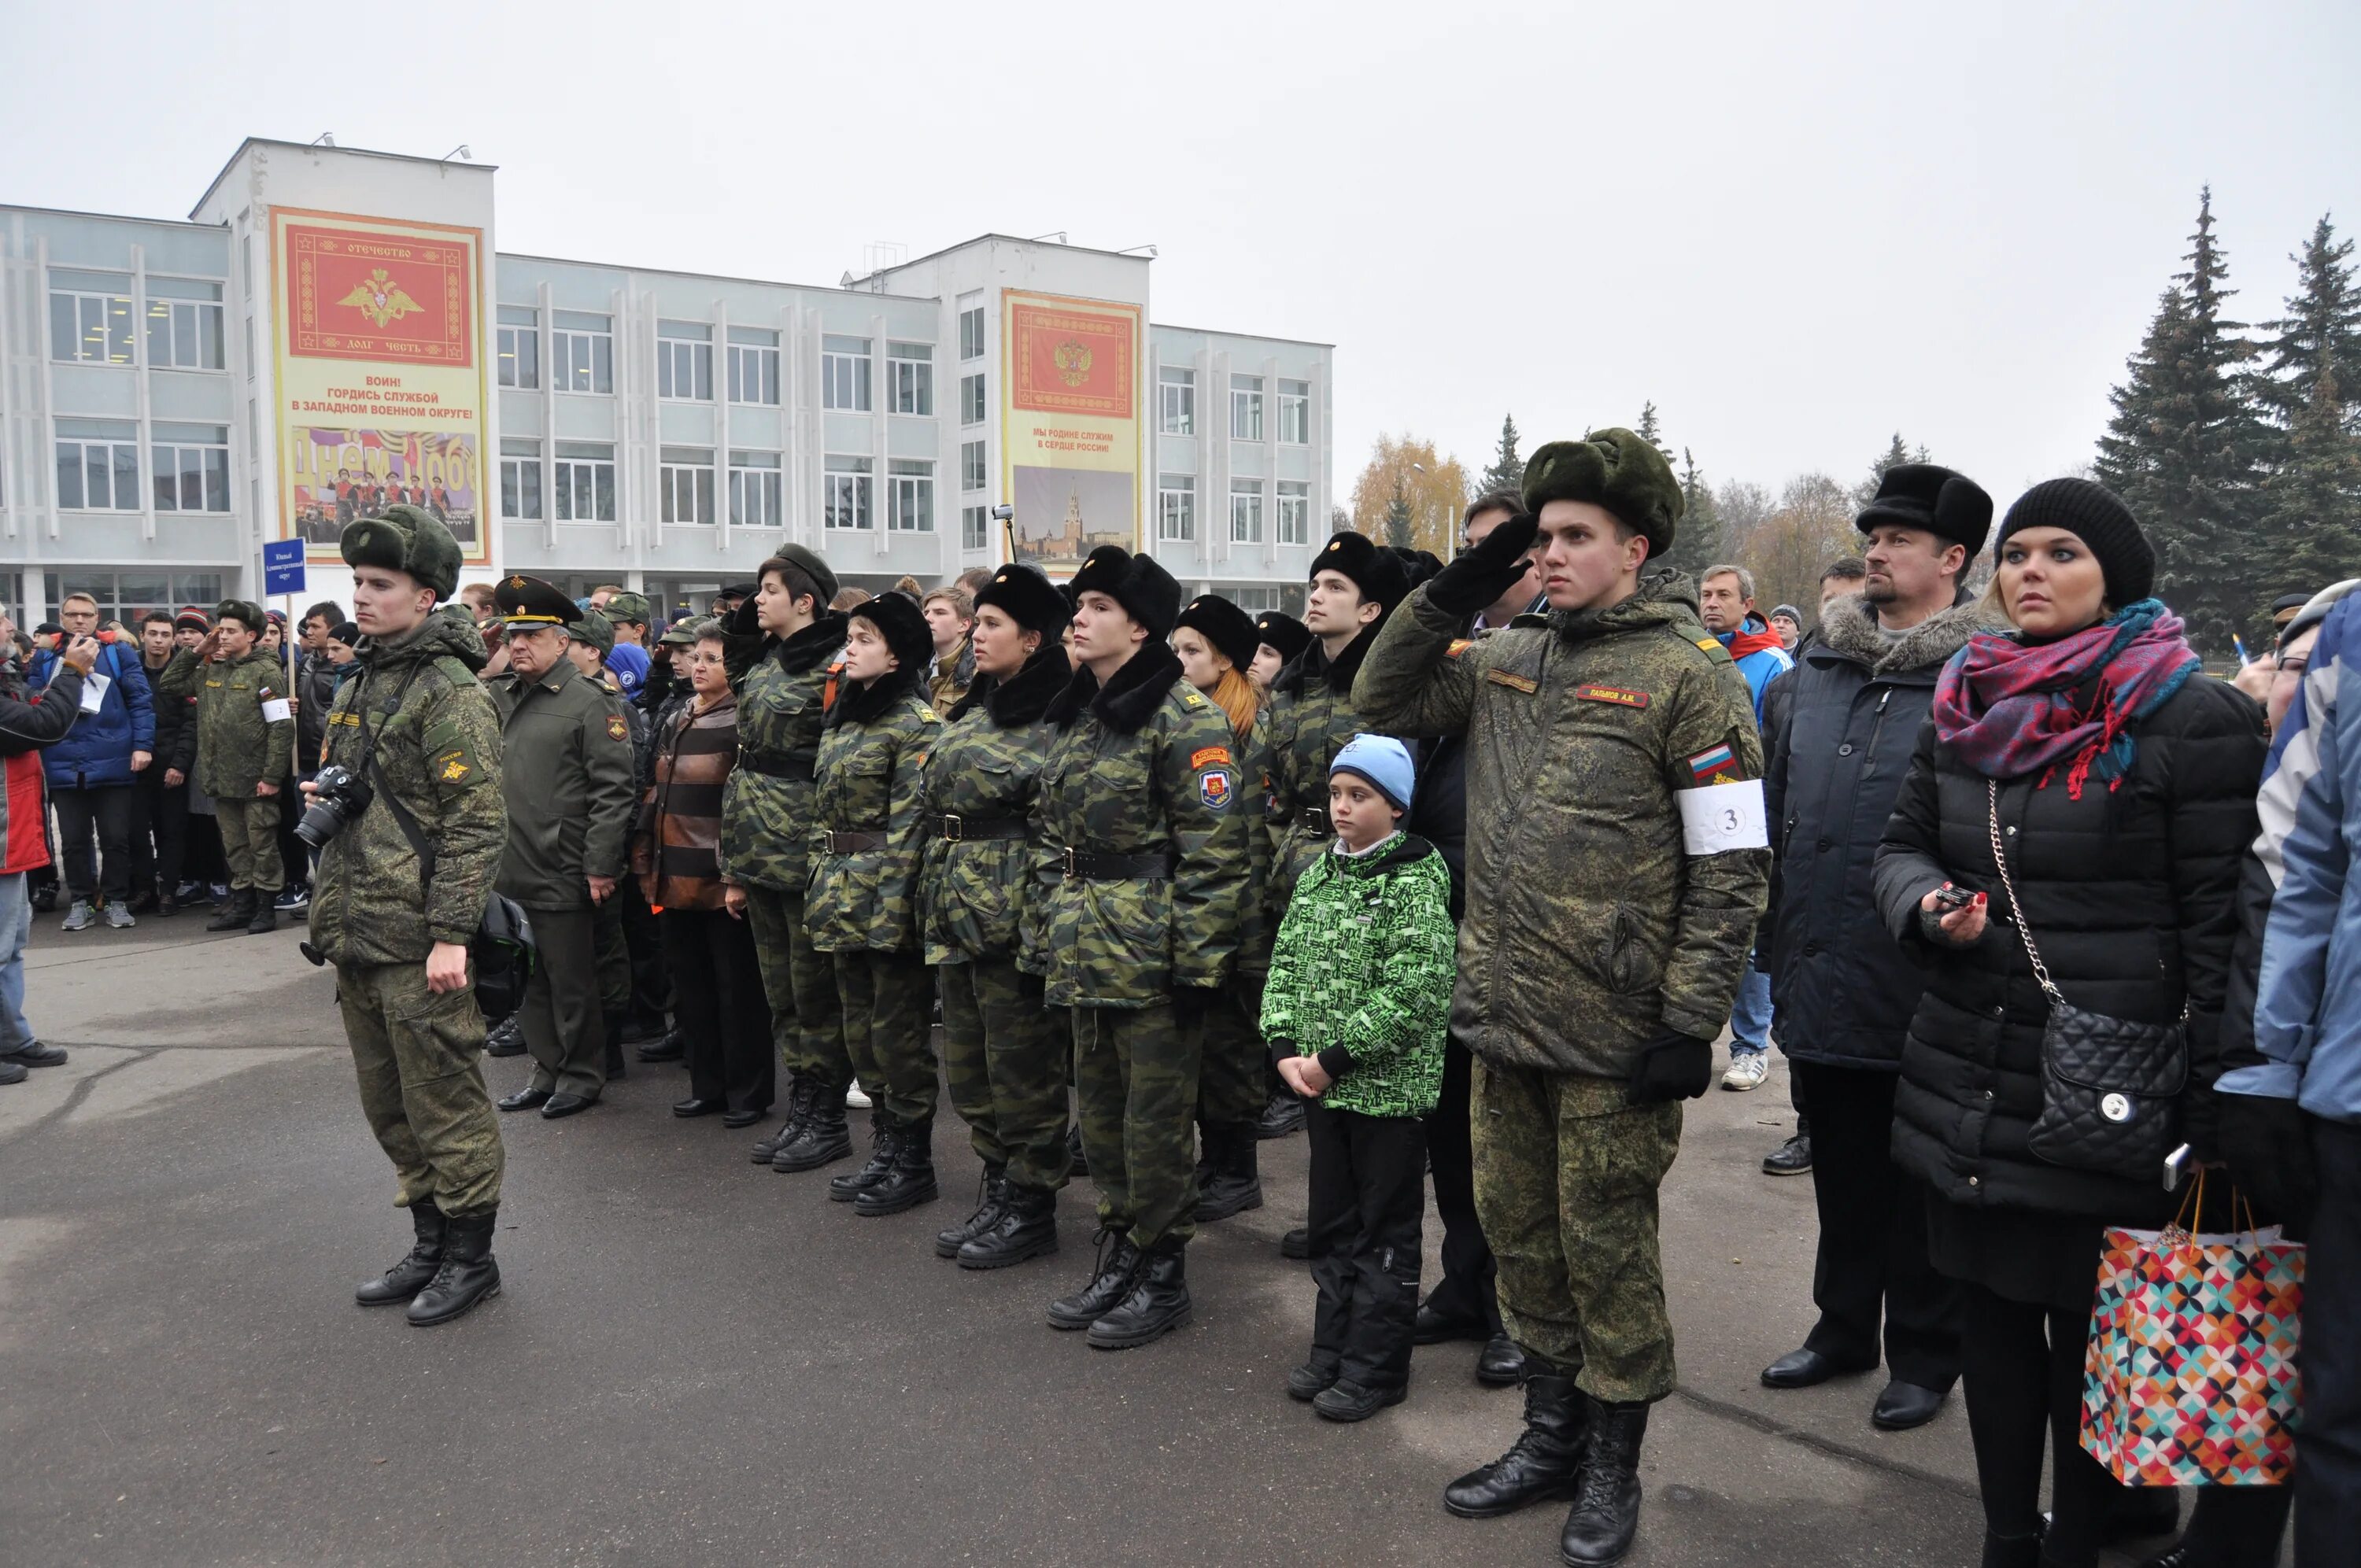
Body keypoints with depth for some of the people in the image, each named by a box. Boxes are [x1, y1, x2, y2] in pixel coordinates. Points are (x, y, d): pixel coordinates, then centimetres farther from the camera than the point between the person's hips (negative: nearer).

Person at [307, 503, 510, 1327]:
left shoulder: (449, 691, -12)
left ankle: (471, 1257, 14)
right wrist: (323, 798, 10)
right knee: (390, 1103, 16)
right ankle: (431, 1245, 29)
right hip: (357, 935, 9)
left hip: (416, 941, -9)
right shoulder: (361, 685, 15)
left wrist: (450, 934, -21)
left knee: (444, 1099, 0)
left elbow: (477, 821, -17)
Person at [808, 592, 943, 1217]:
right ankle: (884, 1149, 26)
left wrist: (890, 907, -20)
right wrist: (820, 890, 13)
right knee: (859, 1025, 14)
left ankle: (913, 1164, 12)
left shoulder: (916, 724, -12)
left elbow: (909, 824, -17)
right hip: (841, 895, 9)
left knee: (898, 1028, 0)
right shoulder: (842, 718, 14)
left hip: (886, 894, -9)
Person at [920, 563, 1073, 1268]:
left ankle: (1030, 1211, 16)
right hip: (957, 917, 9)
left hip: (1014, 915, -9)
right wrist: (936, 903, 16)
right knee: (968, 1066, 16)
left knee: (1022, 1069, 3)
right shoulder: (969, 714, 13)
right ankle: (998, 1192, 30)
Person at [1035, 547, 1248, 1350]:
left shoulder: (1184, 717, -12)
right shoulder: (1075, 718, 13)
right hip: (1085, 952, 8)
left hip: (1151, 953, -8)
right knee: (1099, 1111, 16)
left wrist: (1199, 964, -18)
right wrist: (1048, 940, 17)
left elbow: (1214, 851, -16)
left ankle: (1163, 1275, 18)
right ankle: (1119, 1257, 30)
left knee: (1155, 1119, 3)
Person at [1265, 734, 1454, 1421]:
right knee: (1332, 1224, 17)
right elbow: (1285, 963, 9)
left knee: (1386, 1232, 6)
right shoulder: (1319, 873, 8)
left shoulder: (1415, 881, -14)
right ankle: (1332, 1352, 31)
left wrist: (1335, 1058, -19)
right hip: (1320, 1082, 7)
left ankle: (1376, 1369, 18)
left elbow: (1414, 990, -21)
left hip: (1389, 1087, -6)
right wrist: (1287, 1048, -5)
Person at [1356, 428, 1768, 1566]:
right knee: (1518, 1230, 17)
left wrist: (1689, 1022, -14)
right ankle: (1550, 1434, 36)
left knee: (1605, 1247, 7)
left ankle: (1612, 1466, 27)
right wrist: (1447, 600, 2)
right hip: (1503, 1015, 6)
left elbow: (1732, 867, -10)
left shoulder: (1688, 676, -9)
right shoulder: (1504, 661, 10)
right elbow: (1382, 702, 15)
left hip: (1611, 1036, -6)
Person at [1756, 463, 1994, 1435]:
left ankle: (1924, 1354, 27)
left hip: (1919, 988, -5)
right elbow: (1774, 811, 13)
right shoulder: (1814, 671, 8)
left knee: (1918, 1178, 10)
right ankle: (1844, 1325, 35)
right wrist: (1771, 937, 12)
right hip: (1818, 979, 6)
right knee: (1841, 1165, 19)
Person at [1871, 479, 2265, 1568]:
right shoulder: (1964, 704, 8)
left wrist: (2205, 1101, -12)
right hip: (1969, 1078, 5)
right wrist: (1927, 904, -8)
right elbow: (1902, 846, 16)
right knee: (1991, 1310, 13)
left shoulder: (2193, 720, -7)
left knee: (2090, 1330, 7)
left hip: (2106, 1092, -5)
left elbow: (2220, 919, -9)